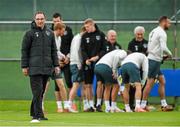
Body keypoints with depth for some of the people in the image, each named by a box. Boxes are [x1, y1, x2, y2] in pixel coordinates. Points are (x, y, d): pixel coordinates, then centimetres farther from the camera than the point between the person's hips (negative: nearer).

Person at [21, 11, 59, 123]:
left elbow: (54, 50, 16)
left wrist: (56, 65, 9)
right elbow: (24, 50, 0)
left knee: (41, 92, 9)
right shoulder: (30, 33, 0)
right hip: (34, 68, -5)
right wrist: (24, 66, -4)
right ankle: (38, 115, -14)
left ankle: (34, 112, 20)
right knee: (37, 91, -11)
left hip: (47, 68, 5)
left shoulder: (50, 33, 12)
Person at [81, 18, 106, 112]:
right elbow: (83, 50, 2)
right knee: (88, 85, 0)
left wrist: (98, 56, -15)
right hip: (88, 63, 2)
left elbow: (104, 48, 1)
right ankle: (91, 105, 6)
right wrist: (86, 59, -15)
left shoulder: (101, 35, 4)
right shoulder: (84, 36, 8)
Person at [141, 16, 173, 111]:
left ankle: (164, 105, 11)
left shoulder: (153, 31, 18)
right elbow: (163, 48, -21)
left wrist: (163, 55, 15)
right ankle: (143, 105, -7)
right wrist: (169, 54, -2)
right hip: (155, 60, -10)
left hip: (152, 58, 10)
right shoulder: (162, 33, -11)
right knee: (150, 83, -8)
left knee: (162, 81, 11)